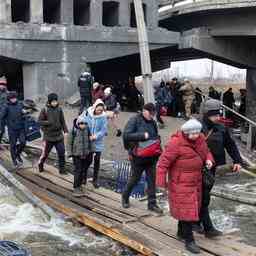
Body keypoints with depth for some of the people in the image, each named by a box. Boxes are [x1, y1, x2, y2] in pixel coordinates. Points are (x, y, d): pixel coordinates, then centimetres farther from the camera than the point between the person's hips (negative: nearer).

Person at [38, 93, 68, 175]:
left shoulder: (59, 109, 1)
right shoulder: (45, 110, -8)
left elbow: (63, 121, 7)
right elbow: (39, 121, -7)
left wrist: (65, 131, -3)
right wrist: (49, 123, -21)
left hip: (59, 136, 3)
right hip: (48, 137, -2)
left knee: (61, 152, 2)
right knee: (45, 152, 12)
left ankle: (62, 169, 14)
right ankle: (40, 164, 38)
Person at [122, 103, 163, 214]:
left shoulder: (152, 122, 9)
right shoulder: (134, 120, -9)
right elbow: (126, 135, -19)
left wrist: (156, 140, 0)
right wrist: (143, 135, -23)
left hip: (151, 156, 5)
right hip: (138, 156, -5)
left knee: (152, 179, 4)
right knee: (135, 178, 8)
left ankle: (152, 203, 12)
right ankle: (125, 197, 32)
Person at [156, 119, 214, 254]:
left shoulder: (200, 139, -1)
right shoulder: (176, 143, -23)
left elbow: (206, 152, 16)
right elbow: (164, 162, -21)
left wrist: (208, 159, -7)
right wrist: (162, 181, -21)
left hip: (195, 181, 8)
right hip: (181, 182, -8)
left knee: (192, 206, 18)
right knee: (186, 209, -5)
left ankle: (181, 232, 38)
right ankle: (189, 240, 4)